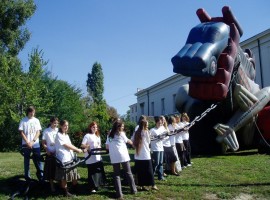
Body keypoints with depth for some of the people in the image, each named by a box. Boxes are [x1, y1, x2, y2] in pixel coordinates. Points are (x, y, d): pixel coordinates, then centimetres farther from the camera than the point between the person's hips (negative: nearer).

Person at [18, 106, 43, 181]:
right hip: (26, 144, -2)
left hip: (36, 144, 2)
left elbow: (38, 132, 2)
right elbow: (21, 132, -4)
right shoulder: (23, 120, -2)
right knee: (26, 160, 7)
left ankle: (40, 175, 9)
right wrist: (28, 142, -11)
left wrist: (33, 141, -10)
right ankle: (27, 176, 15)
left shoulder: (36, 120, 5)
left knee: (38, 160, 3)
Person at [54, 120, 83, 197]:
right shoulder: (59, 135, -8)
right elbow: (67, 145, -13)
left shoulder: (66, 135, 18)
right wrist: (77, 149, -8)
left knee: (75, 175, 12)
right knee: (64, 177, 1)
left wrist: (77, 149, -2)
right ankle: (65, 192, 12)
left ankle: (76, 190, 25)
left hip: (70, 157, 8)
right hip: (63, 159, -8)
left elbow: (70, 145, 13)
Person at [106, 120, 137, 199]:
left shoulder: (109, 135, 11)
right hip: (123, 156, -3)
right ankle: (133, 190, 19)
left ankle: (119, 193, -1)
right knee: (128, 173, 11)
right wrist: (133, 143, 32)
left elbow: (107, 147, 11)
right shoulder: (121, 133, -1)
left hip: (114, 158, 3)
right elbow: (128, 141, 13)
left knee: (116, 175, 6)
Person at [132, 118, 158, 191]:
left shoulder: (136, 133, 5)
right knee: (149, 171, 4)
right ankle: (153, 185, 8)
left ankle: (142, 185, 14)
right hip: (146, 155, -4)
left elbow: (133, 142, 7)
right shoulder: (146, 132, -8)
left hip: (138, 156, 5)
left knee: (140, 171, 9)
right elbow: (148, 142, 4)